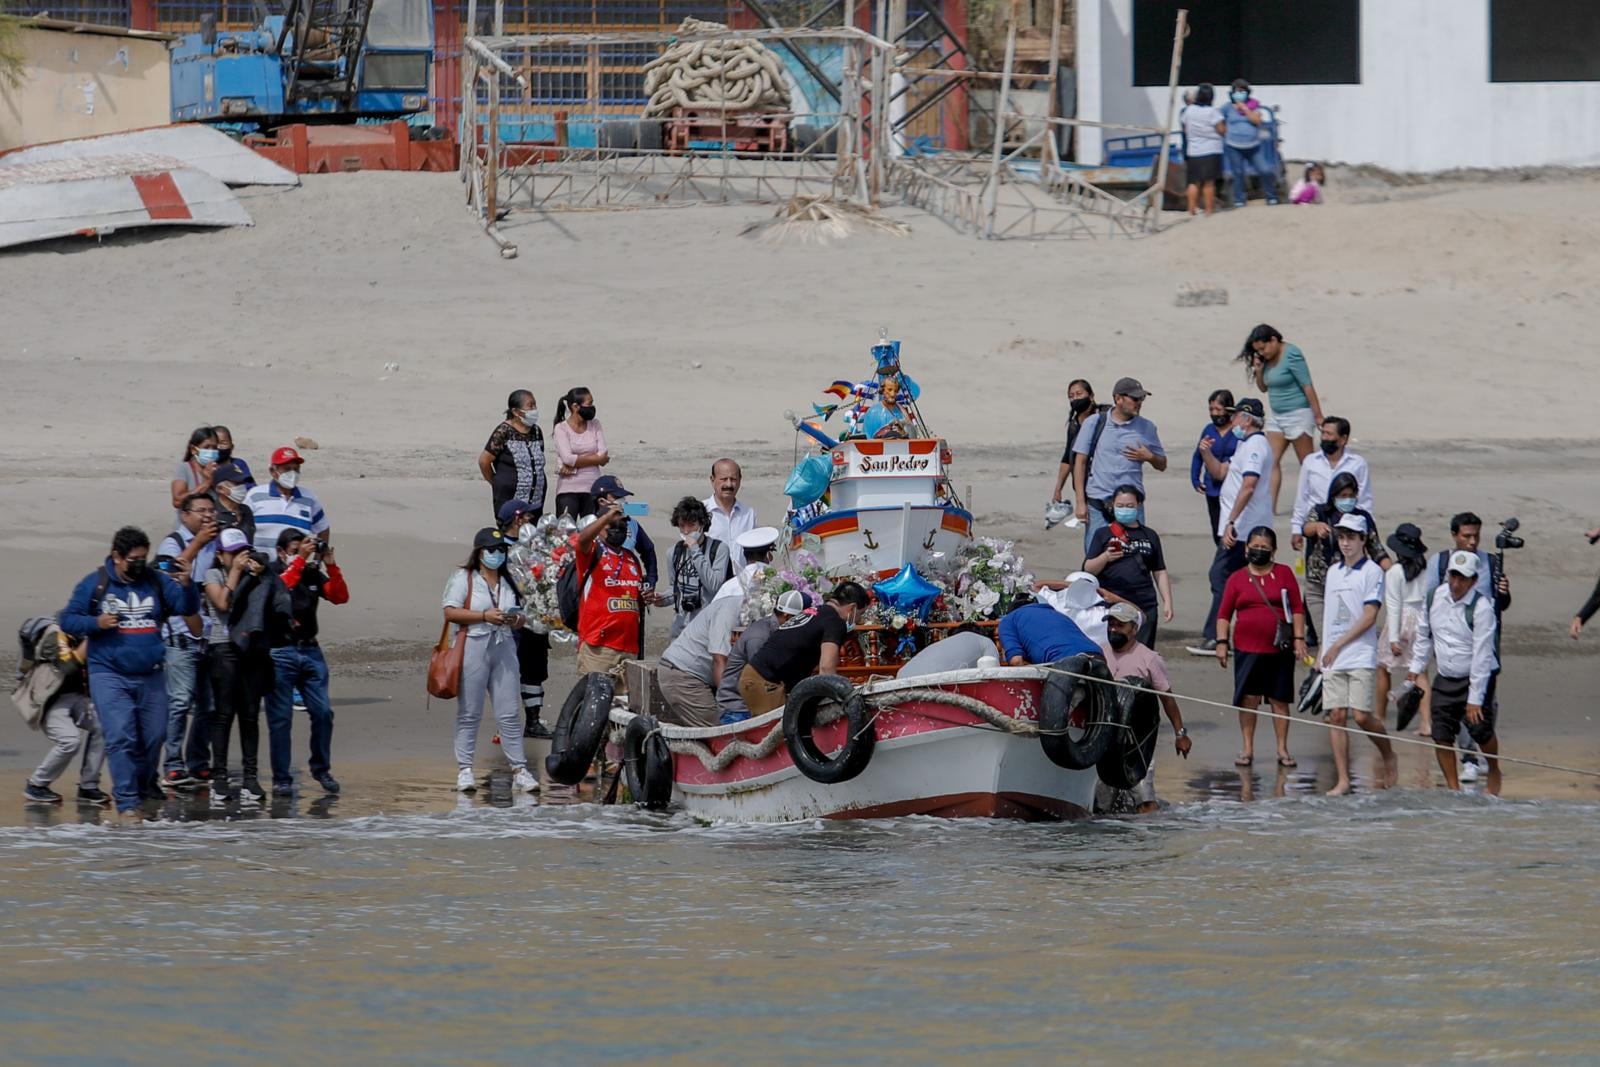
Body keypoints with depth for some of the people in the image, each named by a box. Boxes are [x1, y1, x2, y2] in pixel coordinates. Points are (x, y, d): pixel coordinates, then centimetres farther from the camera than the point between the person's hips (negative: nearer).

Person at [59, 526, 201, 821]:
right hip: (110, 677, -3)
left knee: (154, 736, 11)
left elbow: (188, 609, -2)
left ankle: (146, 784, 38)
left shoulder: (157, 582, 4)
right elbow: (68, 620, 1)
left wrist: (187, 586, -22)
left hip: (150, 676, 4)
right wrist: (96, 623, -16)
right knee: (120, 738, -13)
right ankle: (127, 803, -11)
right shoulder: (95, 584, -2)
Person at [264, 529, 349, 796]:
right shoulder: (270, 573, -1)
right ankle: (281, 779, 3)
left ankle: (321, 768, 17)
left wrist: (330, 565, -9)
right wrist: (300, 560, -25)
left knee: (323, 712, -1)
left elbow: (340, 596, 2)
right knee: (281, 719, -3)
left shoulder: (313, 574, 11)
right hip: (280, 651, -4)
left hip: (310, 651, 4)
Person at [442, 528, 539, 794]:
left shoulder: (509, 582, 18)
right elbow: (450, 612, -9)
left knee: (510, 713, 1)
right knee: (469, 713, -2)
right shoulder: (464, 577, 2)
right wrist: (485, 616, -16)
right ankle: (464, 770, 1)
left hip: (504, 649, 4)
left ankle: (519, 770, 2)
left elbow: (521, 615, 23)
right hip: (473, 649, -4)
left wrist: (517, 620, -1)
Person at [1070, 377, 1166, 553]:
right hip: (1098, 504, -1)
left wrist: (1149, 457, -6)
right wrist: (1080, 502, -3)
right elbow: (1080, 461, 3)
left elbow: (1162, 464, 18)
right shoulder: (1094, 423, 3)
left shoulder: (1146, 428, 9)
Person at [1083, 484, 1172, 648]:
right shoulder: (1103, 534, 9)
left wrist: (1167, 602, 9)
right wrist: (1105, 558, -17)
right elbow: (1088, 570, 2)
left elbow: (1160, 573, 18)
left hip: (1144, 605, 2)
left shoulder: (1149, 536, 16)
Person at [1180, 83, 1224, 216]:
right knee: (1209, 182, 0)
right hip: (1211, 150, -3)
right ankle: (1209, 209, 2)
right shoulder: (1212, 112, -12)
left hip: (1193, 151, 3)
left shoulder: (1189, 110, 1)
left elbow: (1185, 129, 10)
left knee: (1194, 182, 8)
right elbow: (1221, 130, -12)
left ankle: (1192, 209, 5)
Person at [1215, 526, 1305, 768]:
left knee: (1279, 700, 5)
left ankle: (1282, 750, 10)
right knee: (1248, 698, -1)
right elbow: (1224, 613, 7)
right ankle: (1247, 750, 7)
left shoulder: (1284, 574, 5)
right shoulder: (1237, 578, 5)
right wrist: (1222, 642, -2)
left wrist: (1299, 638, -3)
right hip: (1247, 649, 0)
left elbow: (1297, 609, 4)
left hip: (1279, 649, 0)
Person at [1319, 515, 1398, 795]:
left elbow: (1369, 617, -10)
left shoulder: (1372, 572, -4)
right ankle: (1342, 780, 1)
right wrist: (1322, 652, 15)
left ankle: (1389, 758, 16)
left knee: (1362, 716, -10)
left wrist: (1338, 645, -11)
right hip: (1332, 658, 6)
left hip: (1361, 657, -6)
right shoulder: (1333, 572, 15)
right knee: (1336, 716, 0)